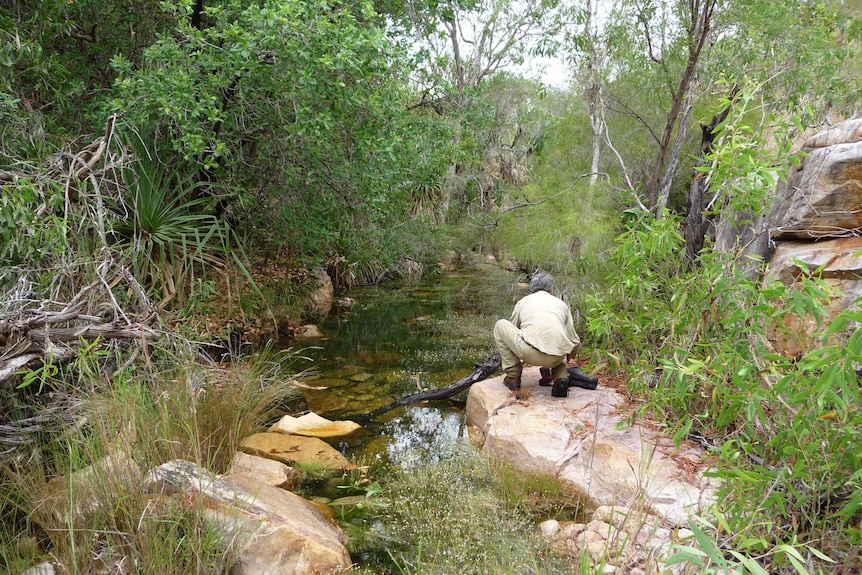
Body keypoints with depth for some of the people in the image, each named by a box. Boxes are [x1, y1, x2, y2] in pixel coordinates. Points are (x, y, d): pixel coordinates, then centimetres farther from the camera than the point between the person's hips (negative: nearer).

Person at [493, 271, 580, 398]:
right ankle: (561, 377, 8)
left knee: (500, 326, 21)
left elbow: (512, 331, 36)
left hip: (530, 352, -3)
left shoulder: (523, 302, 25)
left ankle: (513, 376, 19)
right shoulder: (562, 303, 27)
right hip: (557, 358, 3)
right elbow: (574, 341, 26)